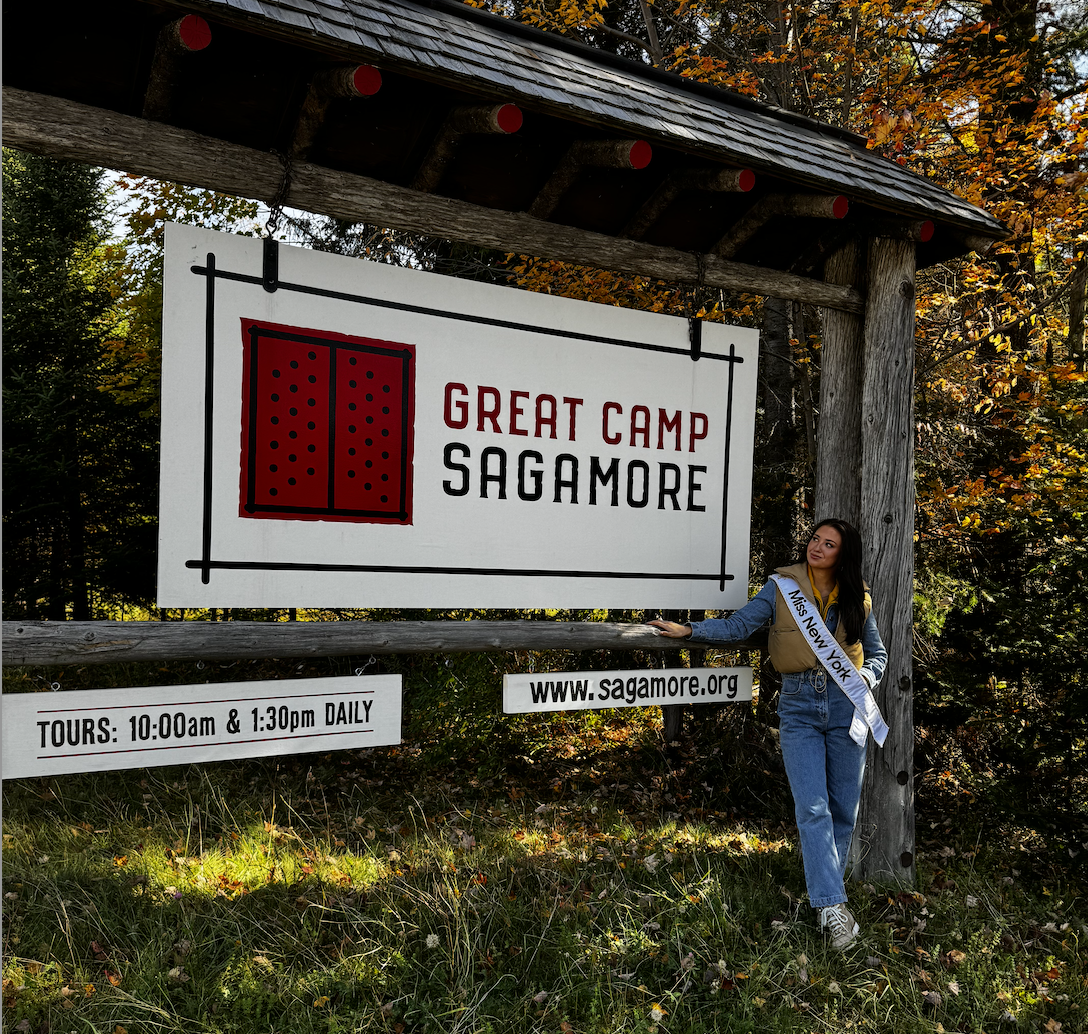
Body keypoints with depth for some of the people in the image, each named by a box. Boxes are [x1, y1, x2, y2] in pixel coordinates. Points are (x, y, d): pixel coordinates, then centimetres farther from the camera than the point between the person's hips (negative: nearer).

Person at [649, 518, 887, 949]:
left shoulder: (858, 598, 7)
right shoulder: (782, 587, 2)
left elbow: (877, 652, 18)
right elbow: (738, 625, -1)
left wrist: (865, 677, -2)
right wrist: (688, 630, -12)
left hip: (845, 707, 2)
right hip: (798, 707, -2)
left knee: (844, 808, 7)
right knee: (812, 806, -11)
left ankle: (826, 889, 25)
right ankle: (832, 906, -8)